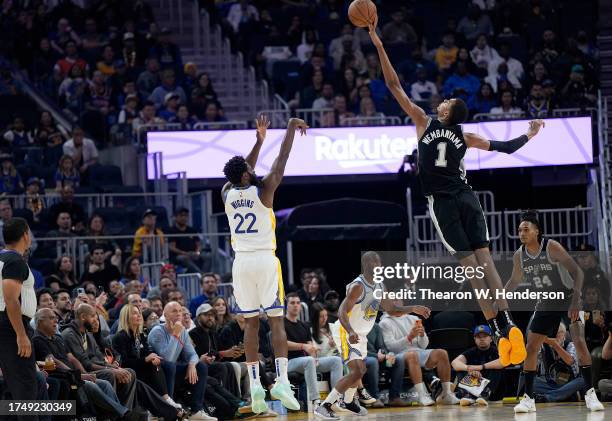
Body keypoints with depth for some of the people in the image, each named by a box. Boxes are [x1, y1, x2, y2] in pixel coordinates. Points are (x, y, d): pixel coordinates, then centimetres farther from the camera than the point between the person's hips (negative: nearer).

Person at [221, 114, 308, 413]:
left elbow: (241, 172, 23)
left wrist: (259, 140, 29)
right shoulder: (262, 190, -7)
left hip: (241, 262, 4)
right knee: (276, 320, -2)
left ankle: (254, 384, 1)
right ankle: (281, 380, -14)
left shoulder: (227, 193, 5)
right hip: (265, 260, -4)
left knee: (252, 322, 8)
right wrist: (291, 128, 12)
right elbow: (281, 161, 1)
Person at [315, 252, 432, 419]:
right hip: (346, 332, -9)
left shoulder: (378, 286, 4)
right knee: (356, 373, -21)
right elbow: (342, 312, -30)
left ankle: (347, 401, 48)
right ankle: (324, 407, -19)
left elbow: (391, 308, 15)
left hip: (360, 335, 9)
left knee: (360, 370, 23)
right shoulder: (358, 286, -24)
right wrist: (350, 332, -45)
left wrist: (413, 309, 3)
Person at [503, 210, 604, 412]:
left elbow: (577, 272, -24)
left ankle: (590, 393, -11)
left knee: (579, 342, -19)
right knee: (531, 348, -3)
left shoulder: (551, 247, -22)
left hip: (568, 299, -5)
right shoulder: (519, 256, -5)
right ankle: (528, 399, 4)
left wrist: (576, 301, -33)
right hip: (546, 304, 5)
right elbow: (515, 280, 14)